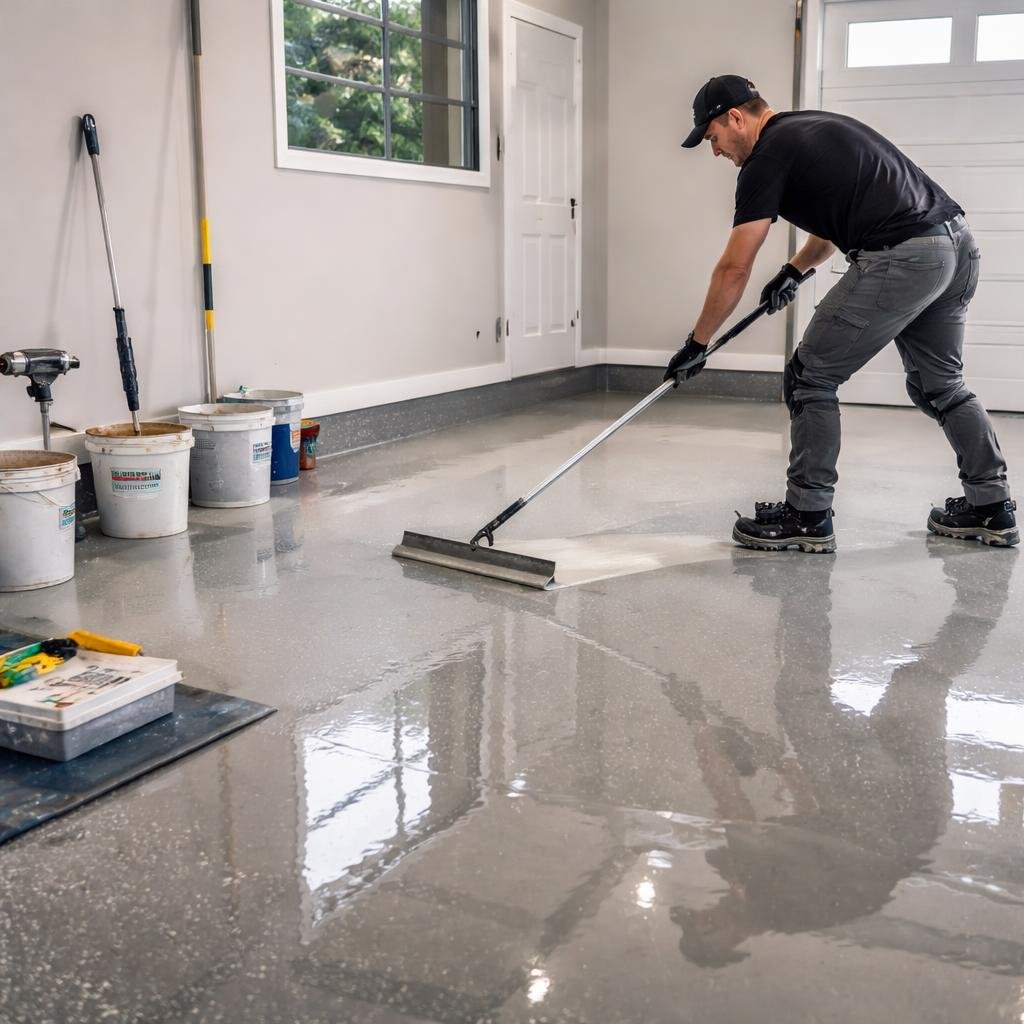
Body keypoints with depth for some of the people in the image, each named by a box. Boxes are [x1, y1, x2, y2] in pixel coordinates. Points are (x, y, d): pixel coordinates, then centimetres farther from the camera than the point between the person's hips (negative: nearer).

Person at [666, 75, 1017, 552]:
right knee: (940, 385, 23)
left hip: (901, 259, -9)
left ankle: (807, 517, 9)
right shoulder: (814, 128, 24)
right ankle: (992, 507, 28)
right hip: (959, 244, 10)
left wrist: (697, 344, 6)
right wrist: (795, 270, 33)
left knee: (810, 379, 3)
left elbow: (734, 269, -2)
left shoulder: (768, 159, -2)